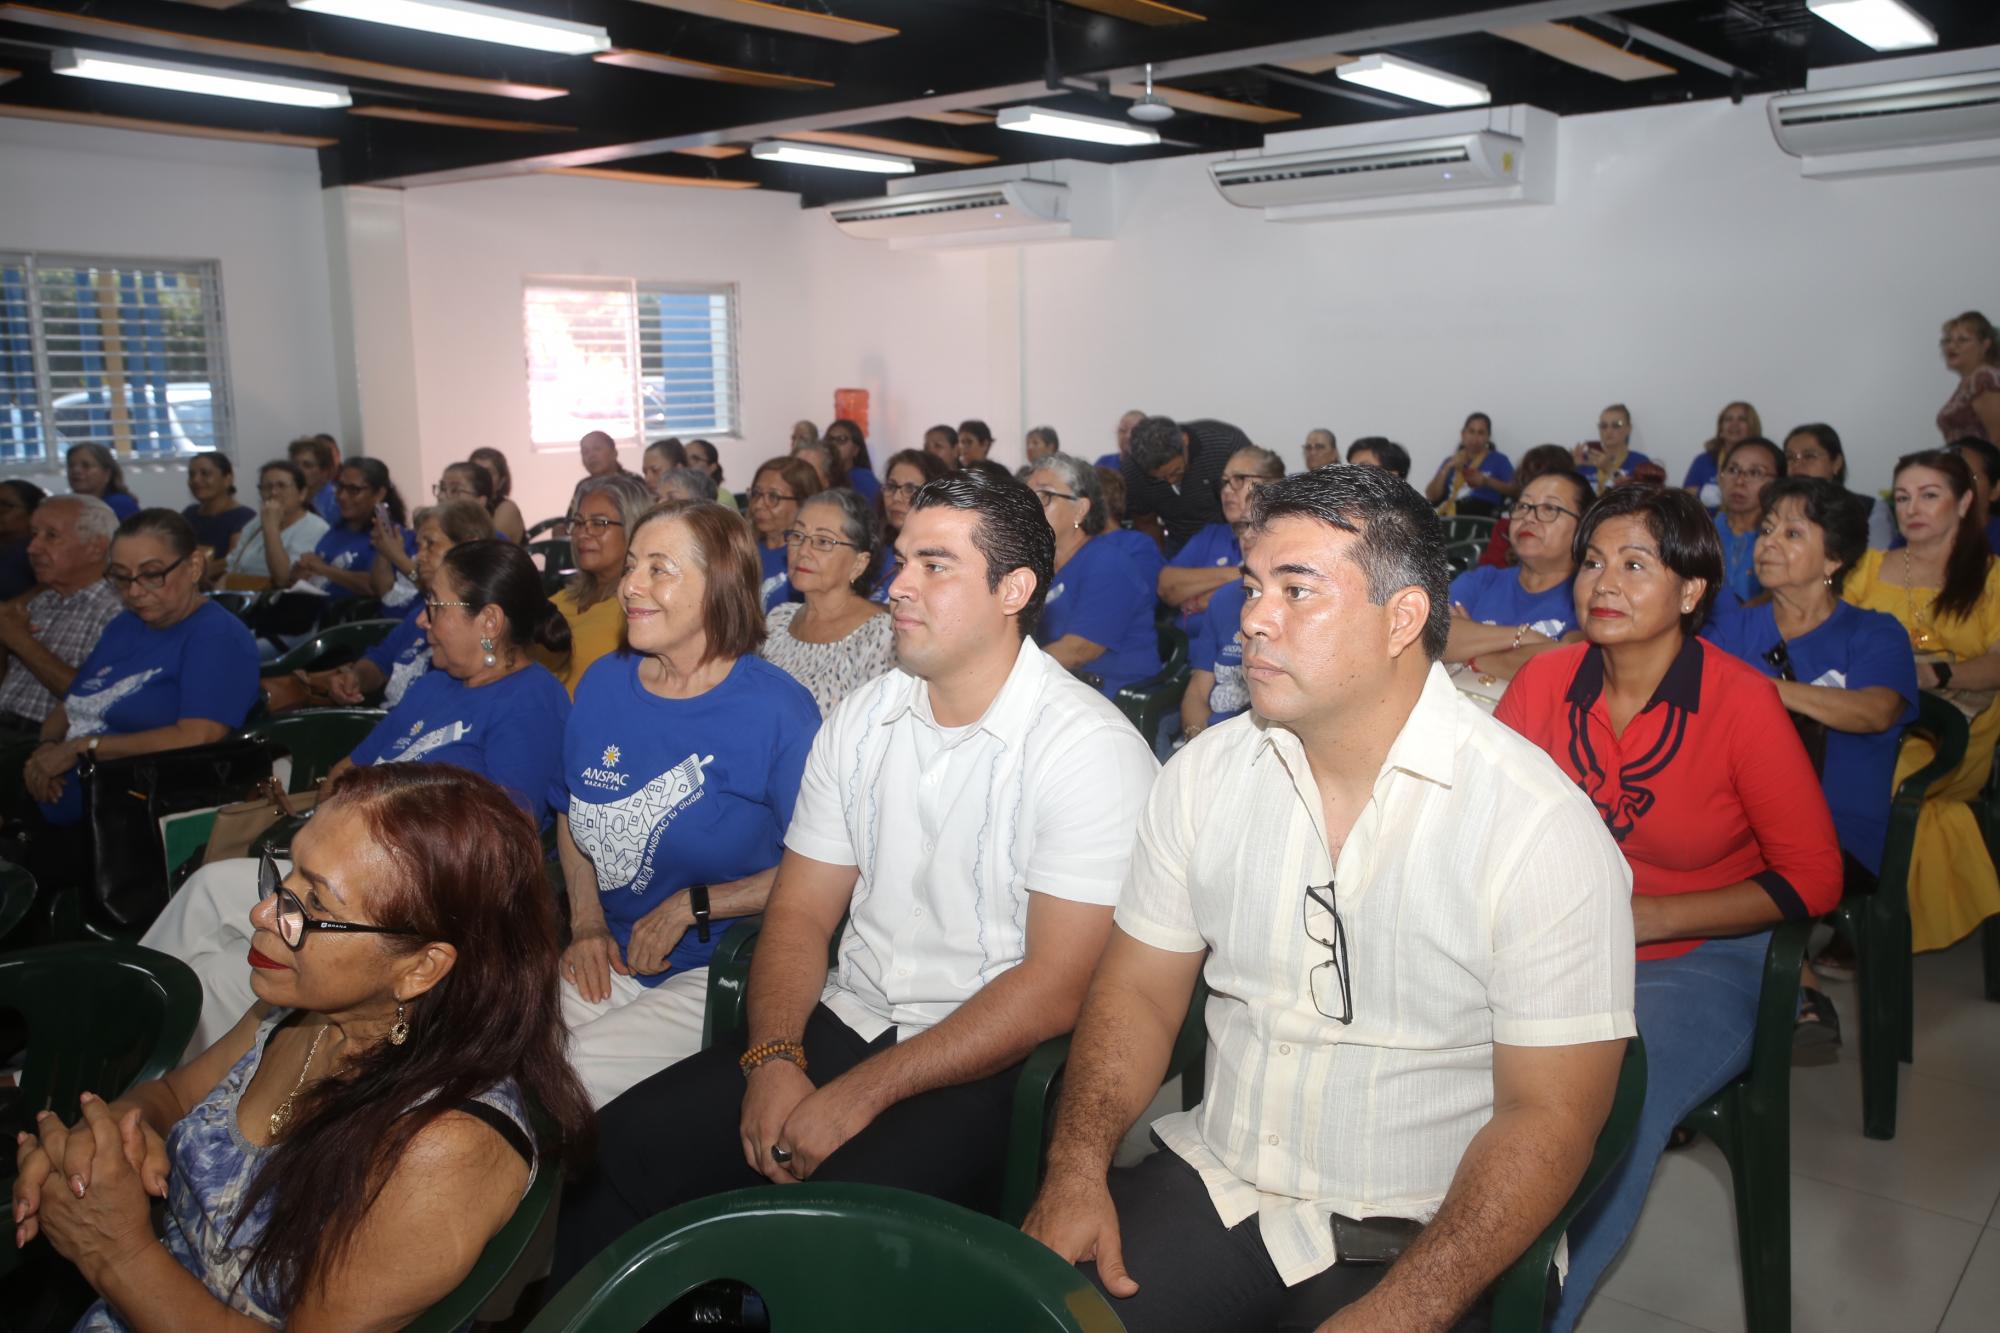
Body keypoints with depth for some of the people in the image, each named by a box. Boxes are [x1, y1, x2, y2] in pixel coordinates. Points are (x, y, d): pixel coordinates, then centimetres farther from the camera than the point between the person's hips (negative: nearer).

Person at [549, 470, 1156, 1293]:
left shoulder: (1093, 750, -12)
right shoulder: (861, 719, 8)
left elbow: (1055, 989, -17)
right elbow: (801, 911, 9)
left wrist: (859, 1097, -18)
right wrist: (773, 1060, -9)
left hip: (985, 1066, -5)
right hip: (842, 1024, 6)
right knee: (616, 1151, -11)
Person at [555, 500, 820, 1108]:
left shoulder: (778, 709, -14)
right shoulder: (603, 683, 5)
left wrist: (690, 907, -12)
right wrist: (586, 920, 6)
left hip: (719, 972, -5)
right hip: (608, 957, 6)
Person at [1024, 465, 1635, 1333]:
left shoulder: (1543, 828, -13)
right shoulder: (1205, 772, 0)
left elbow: (1549, 1116, -13)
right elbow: (1138, 989, 5)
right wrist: (1078, 1169, -9)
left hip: (1411, 1243, -2)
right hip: (1211, 1186, 3)